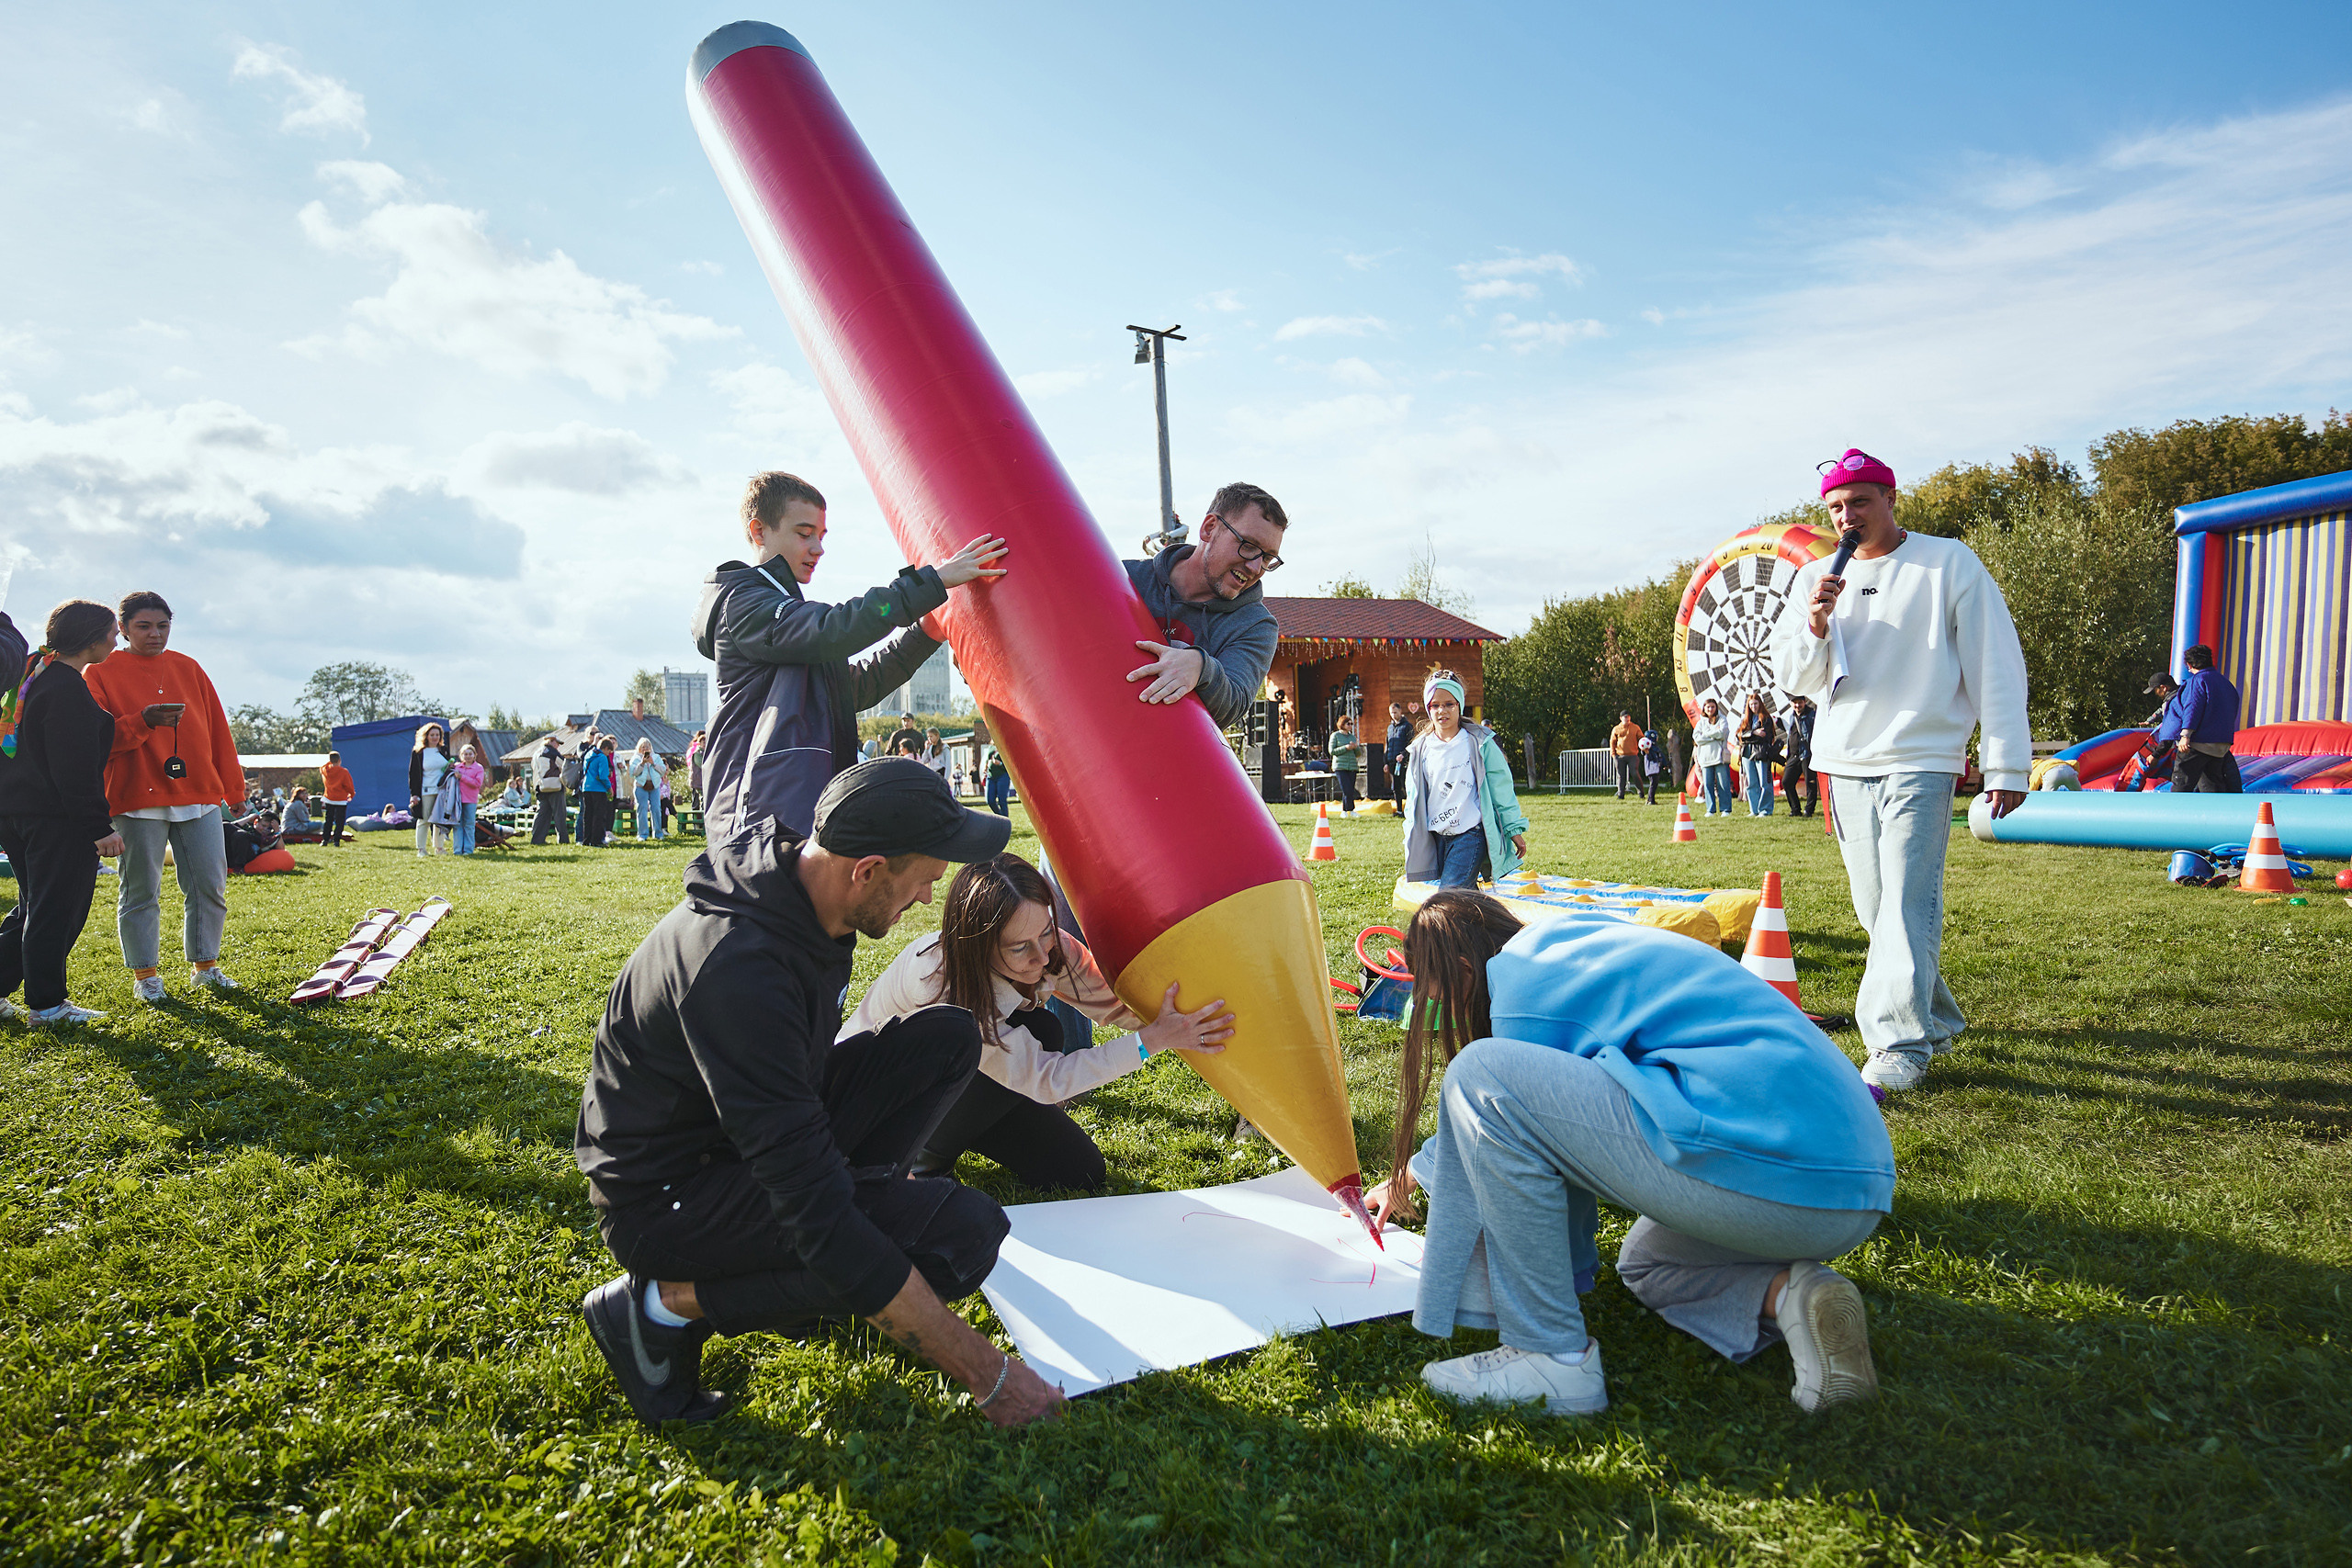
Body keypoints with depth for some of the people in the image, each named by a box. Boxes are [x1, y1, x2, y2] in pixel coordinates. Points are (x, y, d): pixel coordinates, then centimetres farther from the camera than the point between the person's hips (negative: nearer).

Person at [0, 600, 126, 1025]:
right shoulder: (67, 688, -15)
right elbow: (75, 768, -20)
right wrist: (99, 826, -19)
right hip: (57, 818, -10)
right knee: (57, 910, -1)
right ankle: (46, 1004, 6)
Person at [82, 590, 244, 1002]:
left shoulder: (188, 668, 14)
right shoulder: (102, 672, 3)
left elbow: (217, 730, 14)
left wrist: (232, 785, 13)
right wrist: (143, 721, -23)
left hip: (200, 797, 4)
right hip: (138, 798, -3)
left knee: (210, 886, 4)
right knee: (141, 891, 2)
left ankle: (205, 965, 18)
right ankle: (145, 975, 13)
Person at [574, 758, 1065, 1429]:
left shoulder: (802, 885, -7)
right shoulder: (738, 964, -34)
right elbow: (816, 1216, -34)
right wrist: (987, 1375, -29)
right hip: (665, 1192, -8)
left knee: (949, 1037, -1)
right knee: (962, 1232, -23)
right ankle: (666, 1304, -10)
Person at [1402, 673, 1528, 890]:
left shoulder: (1479, 743, -2)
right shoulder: (1420, 750, 10)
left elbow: (1502, 790, 2)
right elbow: (1413, 801, 18)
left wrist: (1515, 830, 3)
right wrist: (1411, 841, 17)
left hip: (1471, 833, -5)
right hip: (1436, 837, 5)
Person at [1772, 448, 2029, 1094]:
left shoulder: (1950, 564, 0)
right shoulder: (1817, 578, 11)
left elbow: (1995, 667, -1)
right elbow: (1793, 680, 8)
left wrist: (2006, 765, -6)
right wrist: (1816, 620, -11)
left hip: (1921, 760, -5)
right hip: (1845, 764, 5)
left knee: (1907, 902, -14)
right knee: (1875, 908, 9)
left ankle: (1901, 1041, -11)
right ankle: (1934, 1019, 25)